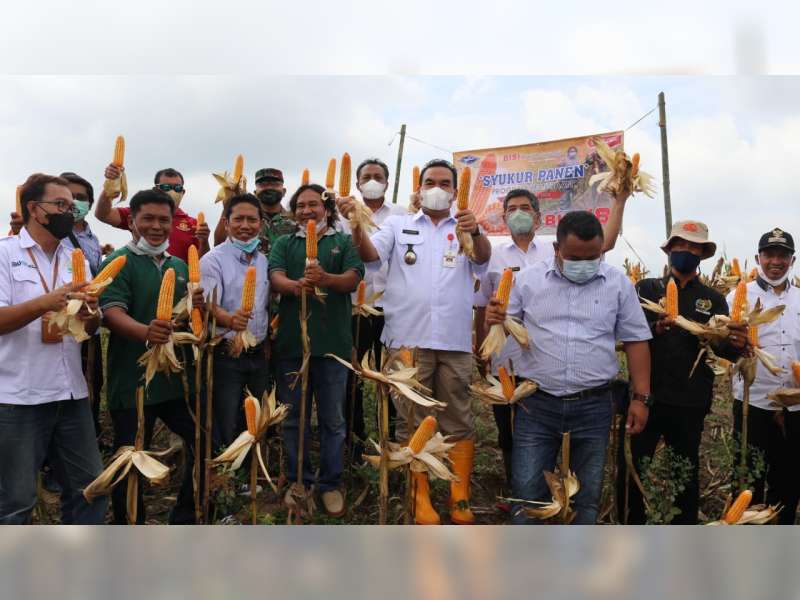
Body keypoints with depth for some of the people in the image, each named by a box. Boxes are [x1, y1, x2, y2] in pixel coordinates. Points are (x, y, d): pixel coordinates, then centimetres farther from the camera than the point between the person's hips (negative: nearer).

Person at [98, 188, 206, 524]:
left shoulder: (180, 266, 15)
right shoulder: (118, 263, -5)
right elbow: (113, 314, -19)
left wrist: (198, 306, -4)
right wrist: (145, 332, -39)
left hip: (179, 378, 6)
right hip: (134, 381, -6)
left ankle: (185, 520, 31)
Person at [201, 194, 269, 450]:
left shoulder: (264, 261, 10)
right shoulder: (213, 260, -10)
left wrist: (267, 340, 6)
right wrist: (230, 320, -40)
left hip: (258, 355, 6)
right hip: (225, 355, -6)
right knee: (224, 431, 0)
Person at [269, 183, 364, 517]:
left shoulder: (344, 242, 7)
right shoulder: (284, 244, 12)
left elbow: (353, 279, -9)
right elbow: (275, 278, -5)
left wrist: (325, 278, -30)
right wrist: (296, 285, -29)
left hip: (333, 343, -1)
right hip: (291, 342, 2)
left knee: (333, 419, 7)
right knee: (294, 417, 11)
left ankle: (331, 483, 20)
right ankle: (298, 480, 25)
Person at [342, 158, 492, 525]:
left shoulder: (465, 229, 11)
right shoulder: (399, 226, 11)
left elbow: (483, 257, -9)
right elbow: (371, 254, -5)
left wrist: (475, 232, -32)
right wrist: (357, 225, -26)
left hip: (455, 341, 1)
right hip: (408, 339, 0)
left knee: (459, 420, 6)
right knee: (412, 420, 5)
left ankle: (460, 497, 15)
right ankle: (420, 497, 16)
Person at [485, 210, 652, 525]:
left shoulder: (618, 284, 1)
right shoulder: (528, 279, -1)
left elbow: (635, 341, 6)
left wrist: (641, 398, 0)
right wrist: (493, 319, -20)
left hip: (593, 407, 1)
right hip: (537, 405, -1)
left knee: (587, 497, 13)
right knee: (527, 492, 2)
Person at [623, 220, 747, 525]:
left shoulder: (714, 300, 8)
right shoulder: (646, 289, 4)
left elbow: (722, 349, -4)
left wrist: (736, 344, -27)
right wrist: (653, 328, -29)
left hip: (690, 402, 2)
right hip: (645, 396, -1)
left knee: (687, 476, 14)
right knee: (630, 471, 3)